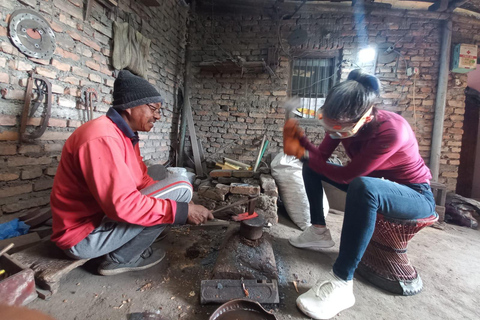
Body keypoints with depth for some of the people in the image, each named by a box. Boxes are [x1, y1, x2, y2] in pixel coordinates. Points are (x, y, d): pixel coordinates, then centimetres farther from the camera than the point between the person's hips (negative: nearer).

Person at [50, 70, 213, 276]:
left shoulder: (125, 134, 7)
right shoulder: (103, 137, -24)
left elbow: (142, 181, 6)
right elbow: (123, 204, -31)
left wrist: (184, 206, -4)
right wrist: (182, 210, -25)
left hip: (103, 215, 10)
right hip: (83, 236, -9)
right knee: (180, 187, -19)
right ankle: (122, 259, -5)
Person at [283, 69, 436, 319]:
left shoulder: (392, 131, -34)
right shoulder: (342, 122, -14)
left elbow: (345, 175, -33)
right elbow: (322, 157, -11)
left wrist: (302, 153, -28)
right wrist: (300, 139, -28)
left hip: (416, 195, -7)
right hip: (373, 185, 7)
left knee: (362, 187, -42)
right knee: (312, 167, 1)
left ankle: (342, 283, -31)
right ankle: (319, 232, 6)